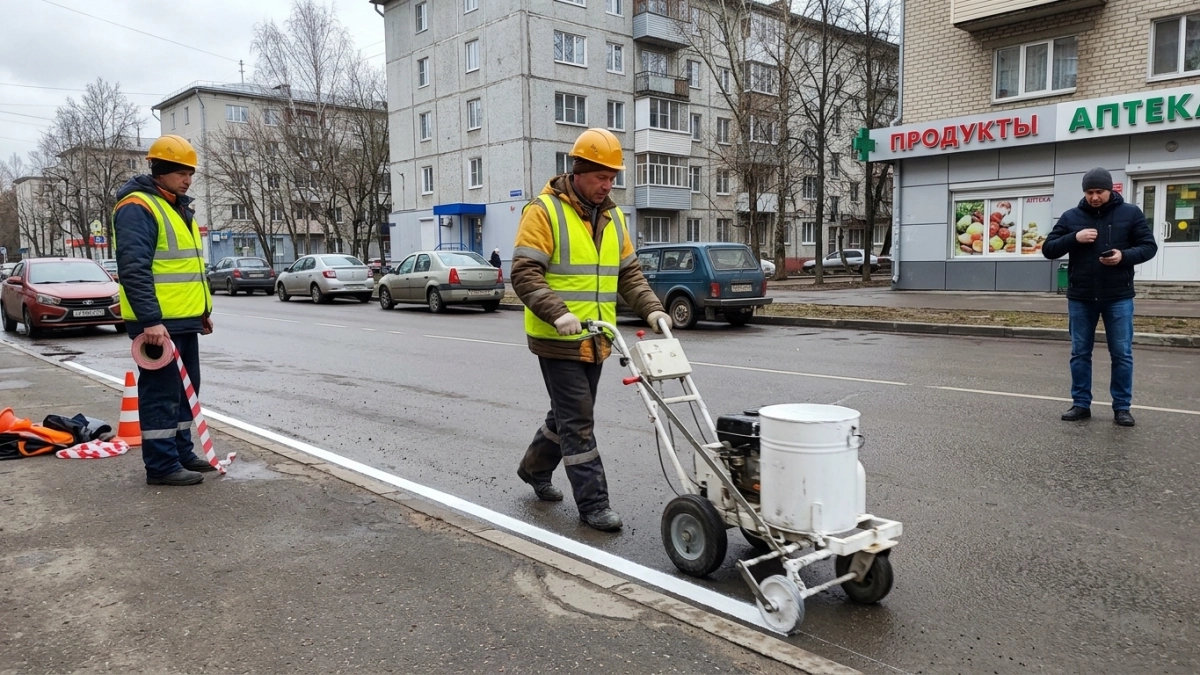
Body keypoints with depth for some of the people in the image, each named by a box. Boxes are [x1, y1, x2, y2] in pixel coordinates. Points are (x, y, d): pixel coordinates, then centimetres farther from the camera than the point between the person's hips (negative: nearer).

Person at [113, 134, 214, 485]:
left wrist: (203, 310, 23)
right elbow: (133, 269, -22)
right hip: (157, 323, -10)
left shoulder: (179, 208, 18)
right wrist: (150, 320, -27)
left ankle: (182, 452, 25)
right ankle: (161, 465, 3)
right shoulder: (137, 208, -13)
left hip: (184, 320, 10)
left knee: (185, 390, 15)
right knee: (161, 394, -4)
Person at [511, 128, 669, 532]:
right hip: (558, 341, -7)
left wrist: (651, 309, -3)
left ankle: (534, 468, 42)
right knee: (577, 421, -3)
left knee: (569, 413, 19)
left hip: (594, 341, 7)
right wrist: (558, 313, -30)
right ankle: (592, 503, 6)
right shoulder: (544, 211, -10)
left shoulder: (612, 216, 11)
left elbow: (629, 273, 13)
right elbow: (525, 273, -17)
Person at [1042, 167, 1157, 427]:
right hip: (1080, 297, 2)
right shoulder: (1071, 217, 4)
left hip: (1118, 297, -1)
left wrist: (1125, 256, -18)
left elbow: (1149, 246, 1)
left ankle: (1122, 407, 14)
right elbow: (1048, 249, 2)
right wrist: (1074, 238, -15)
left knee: (1122, 354, 4)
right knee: (1080, 353, 8)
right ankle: (1081, 404, 18)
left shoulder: (1130, 213, 1)